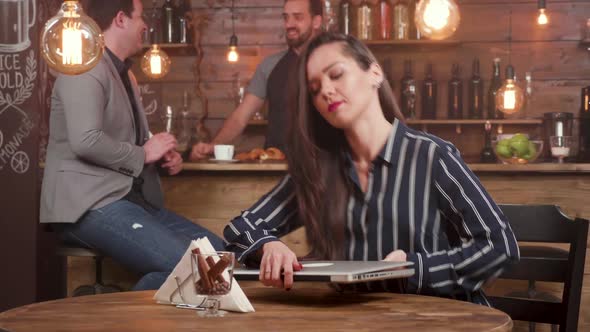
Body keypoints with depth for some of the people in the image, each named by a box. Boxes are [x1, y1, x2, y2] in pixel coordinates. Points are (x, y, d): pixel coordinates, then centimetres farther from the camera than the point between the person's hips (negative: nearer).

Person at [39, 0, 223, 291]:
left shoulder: (124, 75, 21)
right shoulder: (87, 69, -9)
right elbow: (86, 141, -24)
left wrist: (164, 158, 10)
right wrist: (144, 154, -11)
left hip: (132, 199, 10)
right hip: (90, 205, -10)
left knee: (219, 254, -3)